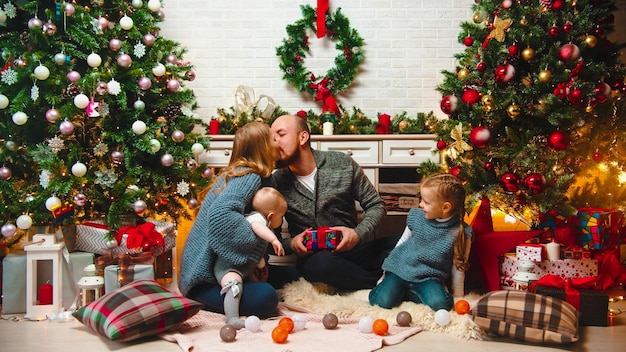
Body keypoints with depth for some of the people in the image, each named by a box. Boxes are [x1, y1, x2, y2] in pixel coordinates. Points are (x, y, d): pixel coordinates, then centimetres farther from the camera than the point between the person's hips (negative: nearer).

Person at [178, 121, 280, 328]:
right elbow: (219, 214, -34)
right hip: (204, 275, -10)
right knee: (266, 299, -31)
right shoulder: (250, 177, -15)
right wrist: (260, 239, -26)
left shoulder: (237, 173, 14)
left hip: (216, 265, 10)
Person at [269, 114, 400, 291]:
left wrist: (359, 233, -16)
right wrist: (290, 243, -19)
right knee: (322, 263, -38)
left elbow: (375, 205, 3)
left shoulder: (342, 163, -2)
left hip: (354, 249, 1)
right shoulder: (276, 183, -3)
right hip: (313, 258, -1)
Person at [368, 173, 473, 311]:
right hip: (400, 269, 0)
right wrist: (388, 270, 14)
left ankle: (401, 292, -6)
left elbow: (459, 265, 1)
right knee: (382, 300, -22)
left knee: (440, 303, -29)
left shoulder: (461, 232, -12)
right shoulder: (416, 216, -3)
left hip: (429, 277, 0)